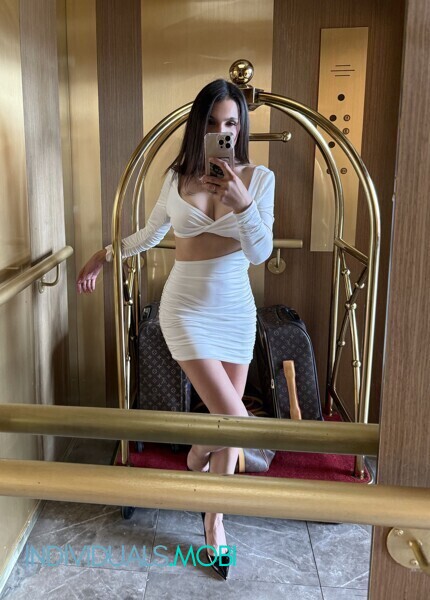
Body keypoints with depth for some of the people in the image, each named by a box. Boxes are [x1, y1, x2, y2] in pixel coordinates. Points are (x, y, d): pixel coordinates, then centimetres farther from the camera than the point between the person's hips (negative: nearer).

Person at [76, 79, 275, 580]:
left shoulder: (259, 178, -3)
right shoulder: (178, 177, -1)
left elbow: (261, 252, -11)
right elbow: (153, 232, 16)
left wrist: (243, 203, -25)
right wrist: (107, 253, 19)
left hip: (236, 309, 2)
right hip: (186, 309, -1)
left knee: (228, 416, 8)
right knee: (235, 418, -10)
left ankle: (214, 519, 30)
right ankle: (198, 454, 28)